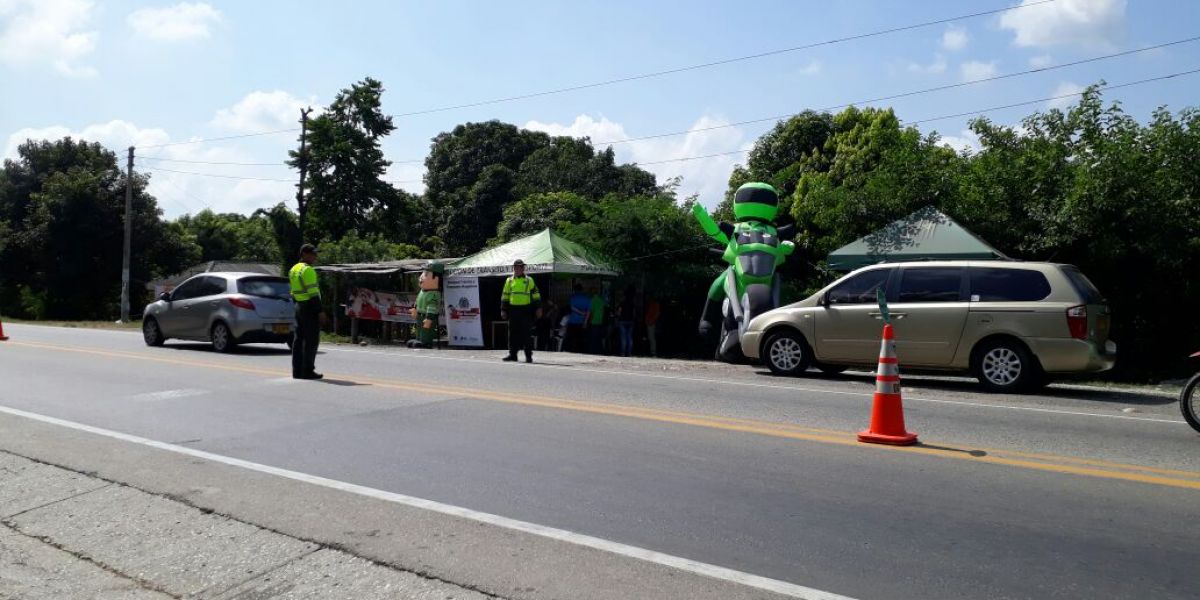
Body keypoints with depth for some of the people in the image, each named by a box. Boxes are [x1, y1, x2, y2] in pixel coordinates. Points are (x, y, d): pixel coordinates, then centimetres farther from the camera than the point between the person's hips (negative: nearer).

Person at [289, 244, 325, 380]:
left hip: (299, 307, 9)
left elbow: (293, 293, 18)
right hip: (310, 307, -9)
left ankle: (297, 371, 13)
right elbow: (313, 293, -20)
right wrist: (320, 311, -19)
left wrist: (298, 305, 22)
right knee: (311, 340, -5)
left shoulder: (294, 270, 15)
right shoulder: (308, 270, -14)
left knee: (299, 339, 10)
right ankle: (307, 371, -5)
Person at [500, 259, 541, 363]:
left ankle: (528, 355, 2)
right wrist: (503, 310, 7)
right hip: (513, 310, 3)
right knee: (513, 334, 5)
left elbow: (536, 295, 4)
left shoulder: (529, 280, 5)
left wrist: (538, 308, -3)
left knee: (526, 334, -3)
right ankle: (512, 355, 12)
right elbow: (505, 296, 13)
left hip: (526, 310, -3)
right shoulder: (509, 281, 12)